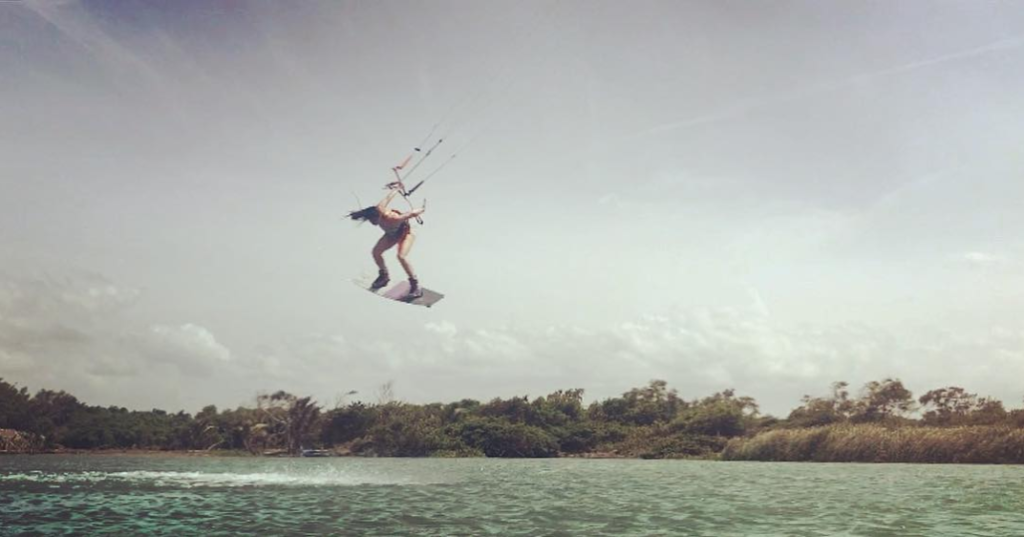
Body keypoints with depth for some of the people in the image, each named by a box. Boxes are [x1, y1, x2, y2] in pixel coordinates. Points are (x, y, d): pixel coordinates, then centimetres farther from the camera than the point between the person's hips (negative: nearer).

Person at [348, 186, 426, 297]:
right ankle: (384, 276, 23)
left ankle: (415, 284, -16)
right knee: (376, 251, -2)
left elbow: (410, 213, -31)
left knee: (401, 256, -29)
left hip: (405, 232, -7)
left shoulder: (391, 219, -44)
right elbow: (388, 198, -9)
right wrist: (395, 189, 12)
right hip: (392, 234, 7)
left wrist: (421, 210, -10)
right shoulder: (378, 209, -27)